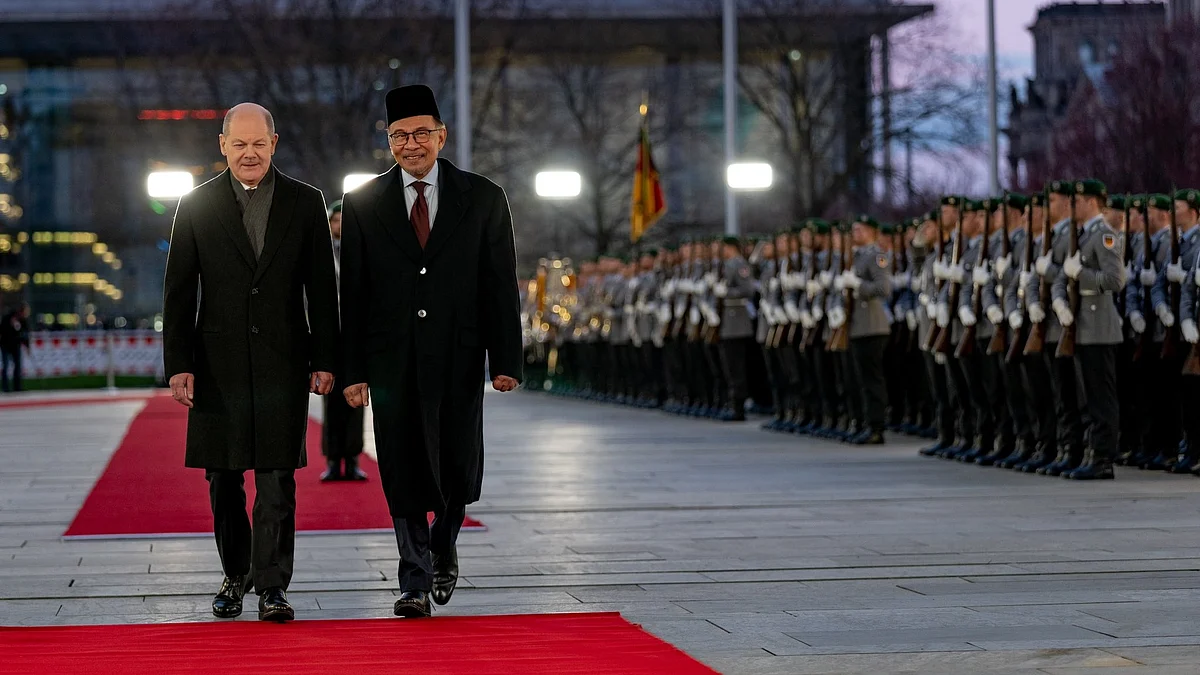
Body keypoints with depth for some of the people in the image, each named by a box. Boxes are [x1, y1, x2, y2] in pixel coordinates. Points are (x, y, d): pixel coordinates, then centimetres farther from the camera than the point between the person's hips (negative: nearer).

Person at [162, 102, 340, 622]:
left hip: (282, 363, -1)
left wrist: (325, 360, 0)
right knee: (224, 479, 7)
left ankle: (272, 585, -2)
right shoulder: (196, 206, 4)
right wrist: (178, 364, -3)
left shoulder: (305, 203, 5)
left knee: (277, 479, -5)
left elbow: (322, 287, 5)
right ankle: (236, 574, 22)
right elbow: (178, 293, 4)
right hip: (219, 362, 1)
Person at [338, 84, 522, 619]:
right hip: (392, 359, 0)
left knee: (458, 468, 2)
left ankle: (443, 548, 30)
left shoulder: (483, 199, 4)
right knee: (403, 473, 0)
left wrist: (505, 360, -5)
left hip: (457, 356, 0)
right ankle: (416, 584, 7)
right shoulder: (362, 204, 5)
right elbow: (353, 293, 4)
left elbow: (501, 287, 3)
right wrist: (353, 370, -3)